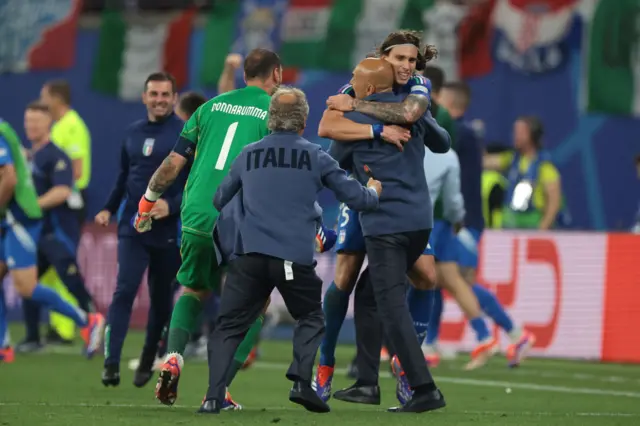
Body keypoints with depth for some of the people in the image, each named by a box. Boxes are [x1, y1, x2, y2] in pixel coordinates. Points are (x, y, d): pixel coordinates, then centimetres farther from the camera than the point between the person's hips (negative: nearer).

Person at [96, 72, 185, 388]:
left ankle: (148, 362, 25)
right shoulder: (133, 133, 11)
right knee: (124, 291, -12)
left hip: (169, 231, -3)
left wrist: (172, 205, -22)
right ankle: (111, 363, -18)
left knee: (161, 299, 8)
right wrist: (109, 209, 10)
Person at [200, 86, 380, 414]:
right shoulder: (315, 157, 5)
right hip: (296, 259, -1)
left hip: (250, 256, 1)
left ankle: (214, 397, -7)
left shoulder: (248, 155, 11)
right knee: (311, 319, 20)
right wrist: (373, 192, 32)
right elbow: (356, 198, 9)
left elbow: (219, 201, 23)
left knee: (228, 327, 6)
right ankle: (302, 382, 2)